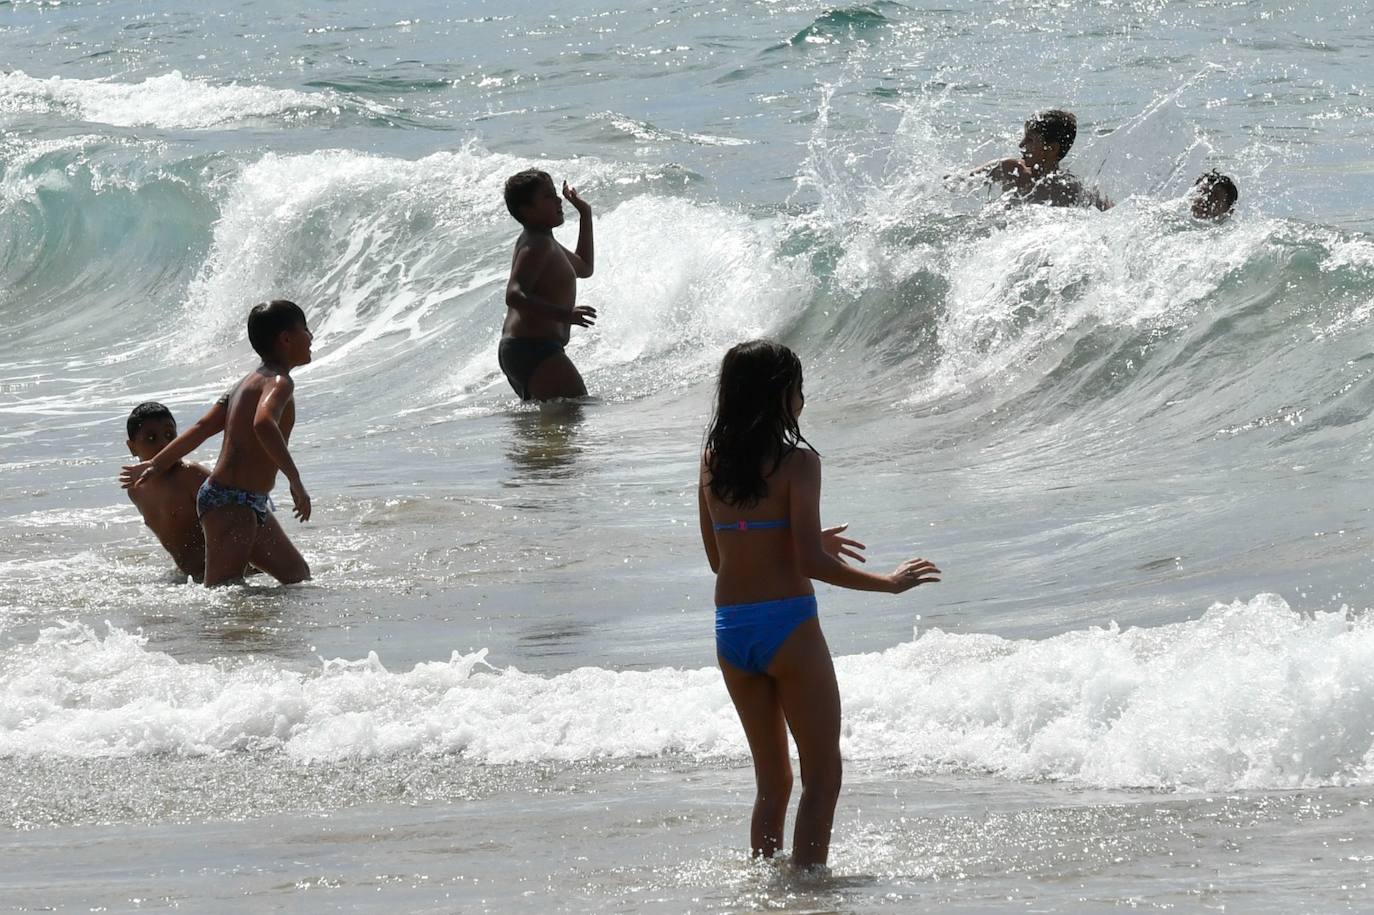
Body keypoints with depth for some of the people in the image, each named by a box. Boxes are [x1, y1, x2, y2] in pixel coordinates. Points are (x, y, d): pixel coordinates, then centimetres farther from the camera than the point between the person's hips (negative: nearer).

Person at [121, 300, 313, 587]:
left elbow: (202, 428, 21)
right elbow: (263, 423, -32)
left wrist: (157, 464, 26)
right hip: (231, 502, -10)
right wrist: (295, 481, -32)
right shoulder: (279, 381, -11)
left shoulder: (249, 382, 19)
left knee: (298, 576, 17)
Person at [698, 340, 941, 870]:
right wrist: (888, 583, -5)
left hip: (731, 632, 6)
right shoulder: (797, 462, -11)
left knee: (772, 780, 19)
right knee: (822, 777, 6)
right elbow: (811, 564, -16)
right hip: (787, 628, -6)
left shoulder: (712, 462, 7)